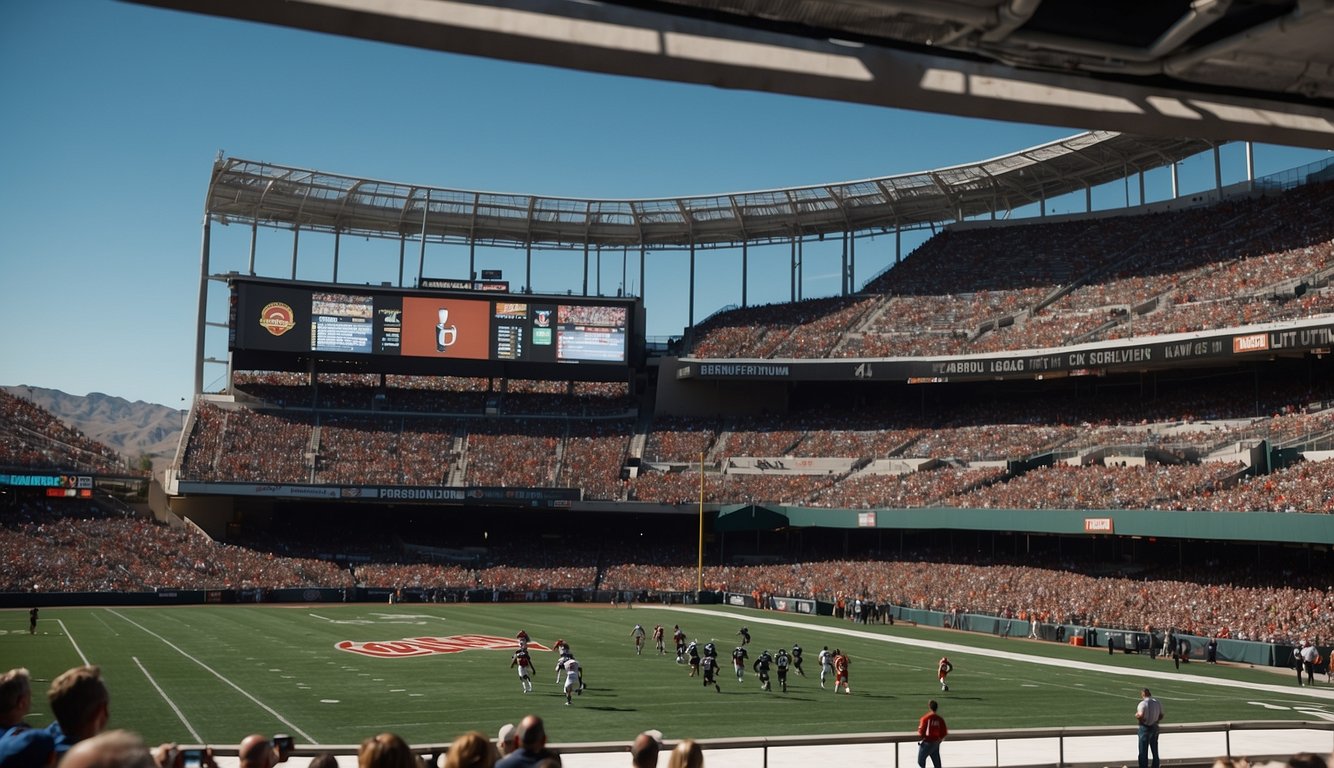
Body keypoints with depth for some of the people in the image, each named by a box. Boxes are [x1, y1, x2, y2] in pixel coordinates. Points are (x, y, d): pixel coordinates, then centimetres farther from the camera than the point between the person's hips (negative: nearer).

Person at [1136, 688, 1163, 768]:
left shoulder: (1143, 703, -19)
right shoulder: (1157, 702, 3)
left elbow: (1141, 716, -28)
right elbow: (1161, 716, 10)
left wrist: (1136, 715, -8)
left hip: (1145, 728, -7)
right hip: (1155, 728, 7)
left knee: (1143, 752, 2)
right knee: (1155, 750, 17)